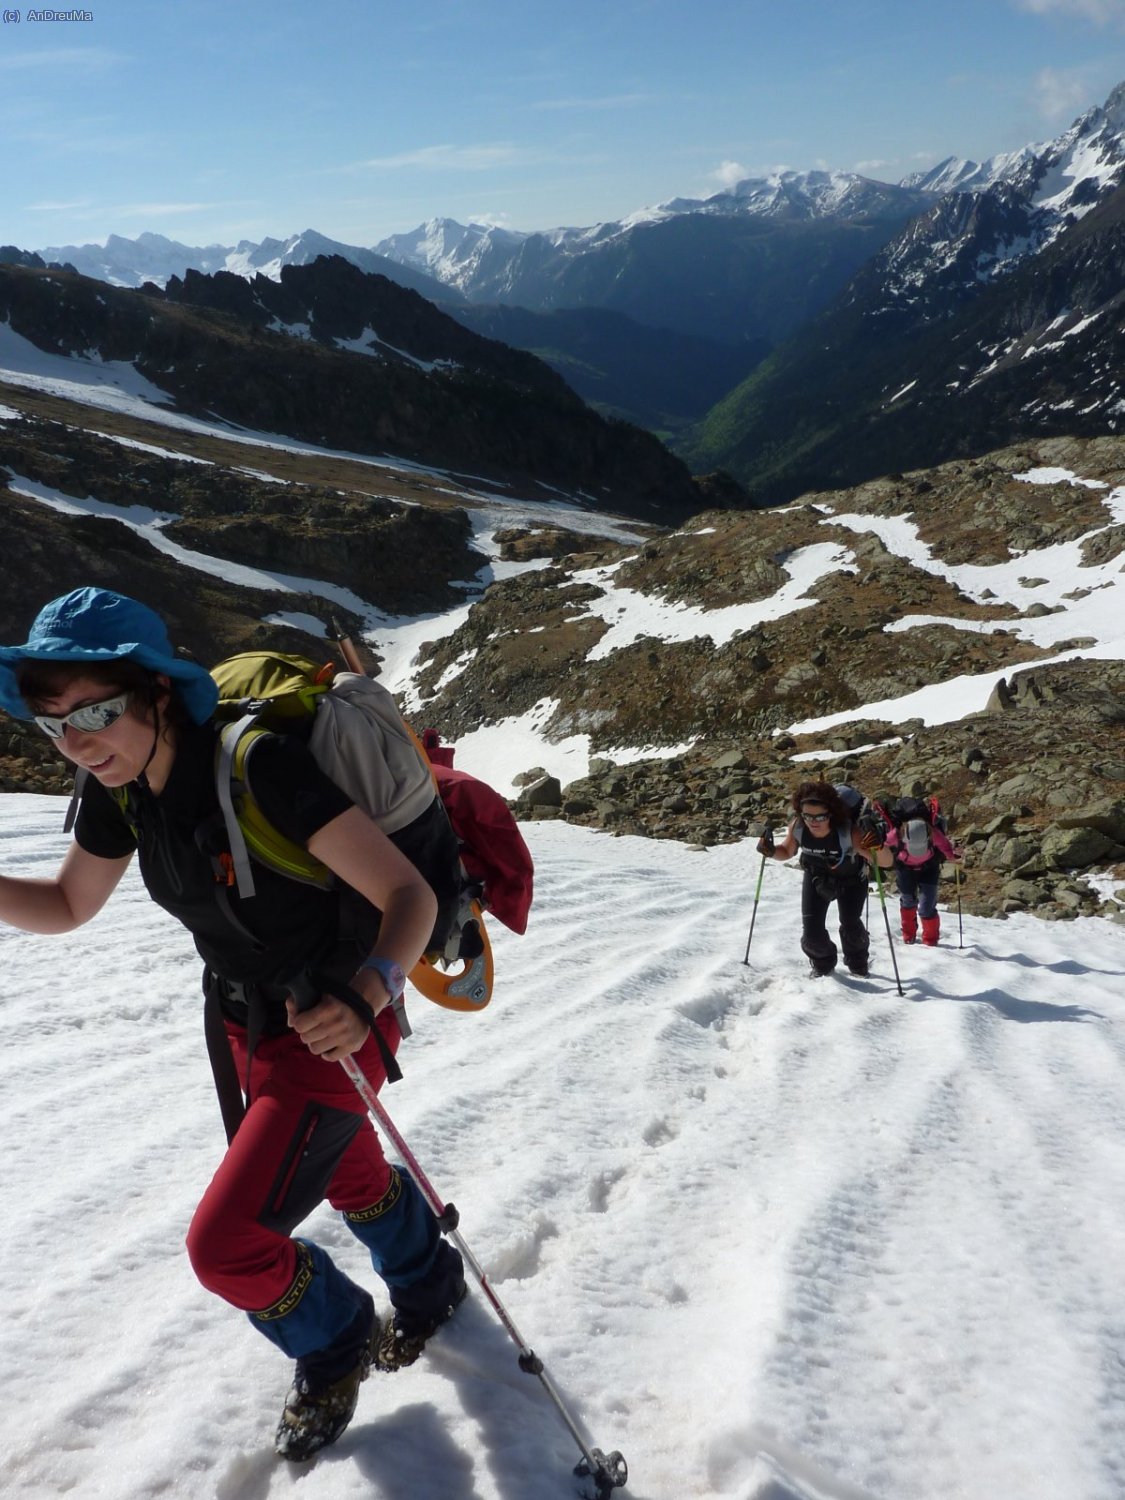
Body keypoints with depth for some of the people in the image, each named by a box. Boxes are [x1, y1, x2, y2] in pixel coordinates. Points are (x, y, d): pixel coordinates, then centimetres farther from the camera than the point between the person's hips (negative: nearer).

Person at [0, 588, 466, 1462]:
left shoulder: (262, 769, -33)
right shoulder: (119, 786, -10)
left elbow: (410, 894, -34)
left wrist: (367, 992, -52)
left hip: (332, 1027, -7)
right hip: (247, 1023, 7)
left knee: (226, 1243, -8)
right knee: (352, 1180, 28)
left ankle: (336, 1343, 25)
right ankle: (430, 1285, 59)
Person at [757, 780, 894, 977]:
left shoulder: (849, 832, -41)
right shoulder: (797, 828, -30)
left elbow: (886, 862, -39)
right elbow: (787, 851, -7)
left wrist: (878, 846, -61)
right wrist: (771, 851, -29)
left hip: (851, 881, -2)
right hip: (816, 878, 2)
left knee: (850, 927, -5)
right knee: (811, 932, -3)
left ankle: (857, 962, 31)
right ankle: (822, 962, 32)